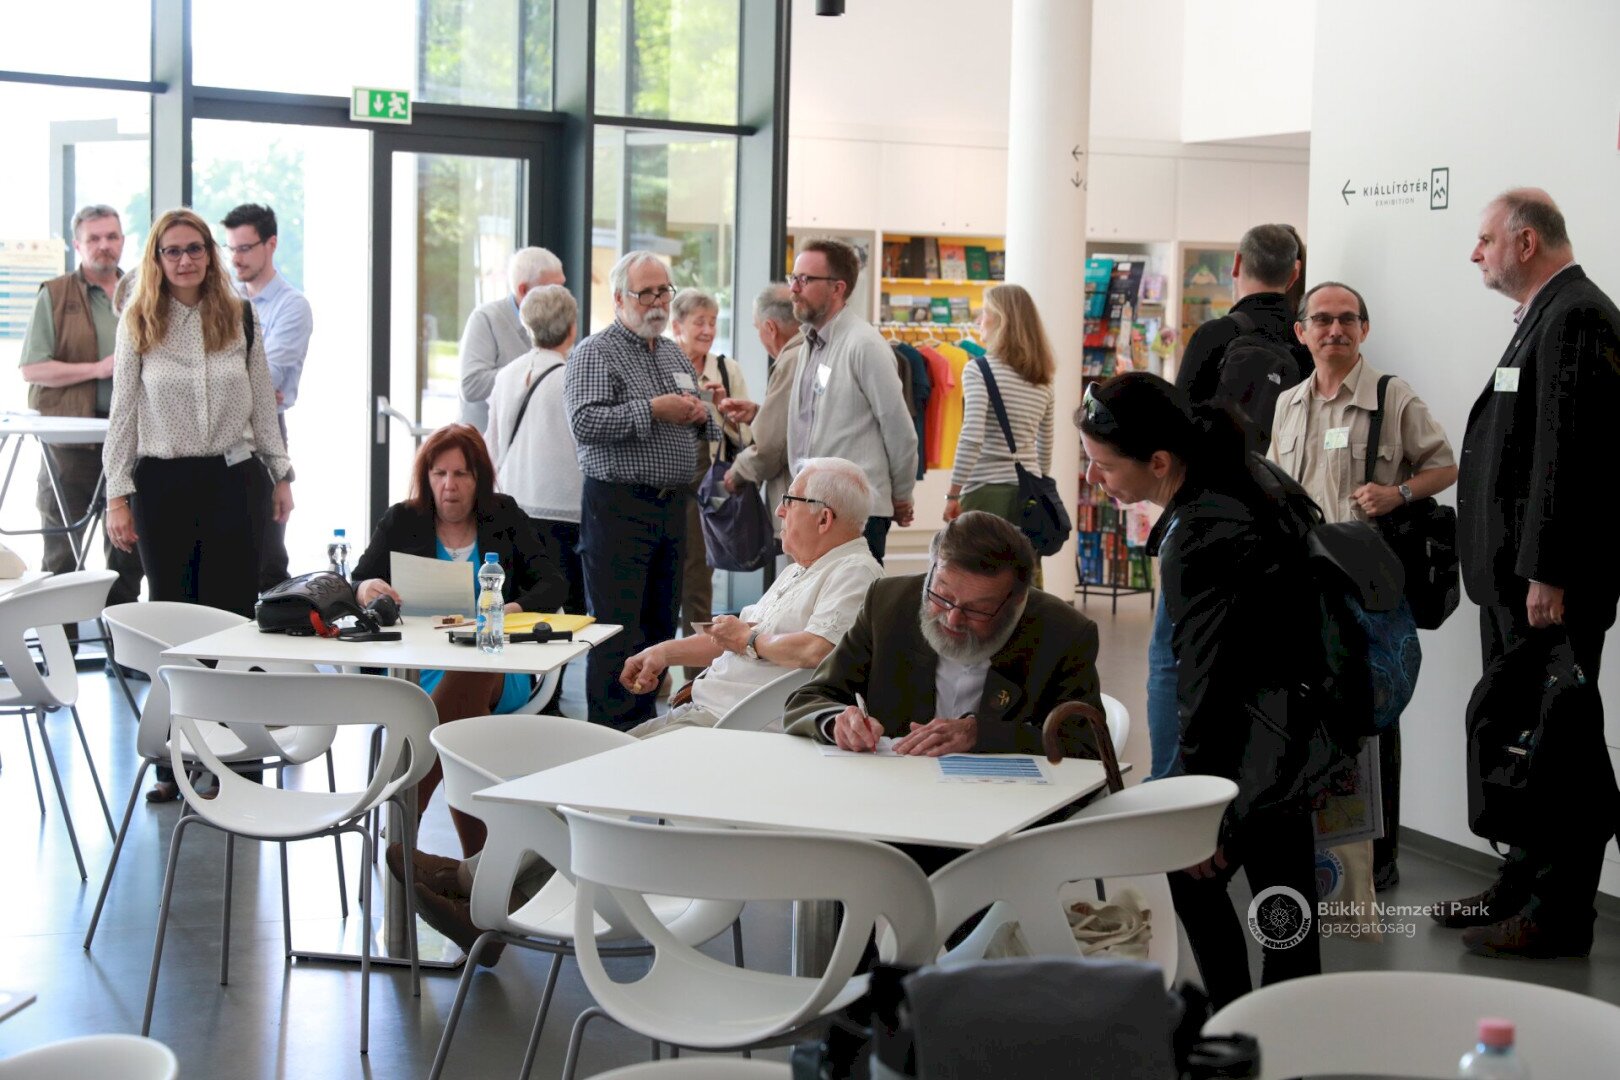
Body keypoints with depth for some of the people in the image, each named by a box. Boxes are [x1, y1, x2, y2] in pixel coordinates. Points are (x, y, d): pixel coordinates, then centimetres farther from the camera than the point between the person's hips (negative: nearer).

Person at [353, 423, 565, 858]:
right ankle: (477, 862, -36)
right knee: (464, 701, -36)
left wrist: (512, 609, -15)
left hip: (500, 669, 0)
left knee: (469, 678, -38)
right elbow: (350, 589, 10)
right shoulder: (401, 521, 15)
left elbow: (551, 586, 7)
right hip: (417, 668, 0)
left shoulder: (505, 518, 16)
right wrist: (365, 590, -17)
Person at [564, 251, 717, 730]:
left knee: (660, 626, 11)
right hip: (618, 506, -7)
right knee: (617, 631, -7)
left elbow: (706, 427, 27)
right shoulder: (595, 353, -6)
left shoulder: (675, 354, 18)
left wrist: (701, 415, 3)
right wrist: (652, 410, -19)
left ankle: (644, 723, 20)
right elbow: (584, 422, -19)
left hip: (672, 506, 8)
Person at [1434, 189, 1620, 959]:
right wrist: (1510, 570, 17)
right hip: (1515, 576, 10)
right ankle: (1523, 886, 27)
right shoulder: (1546, 317, 17)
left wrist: (1548, 575, -23)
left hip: (1551, 581, -10)